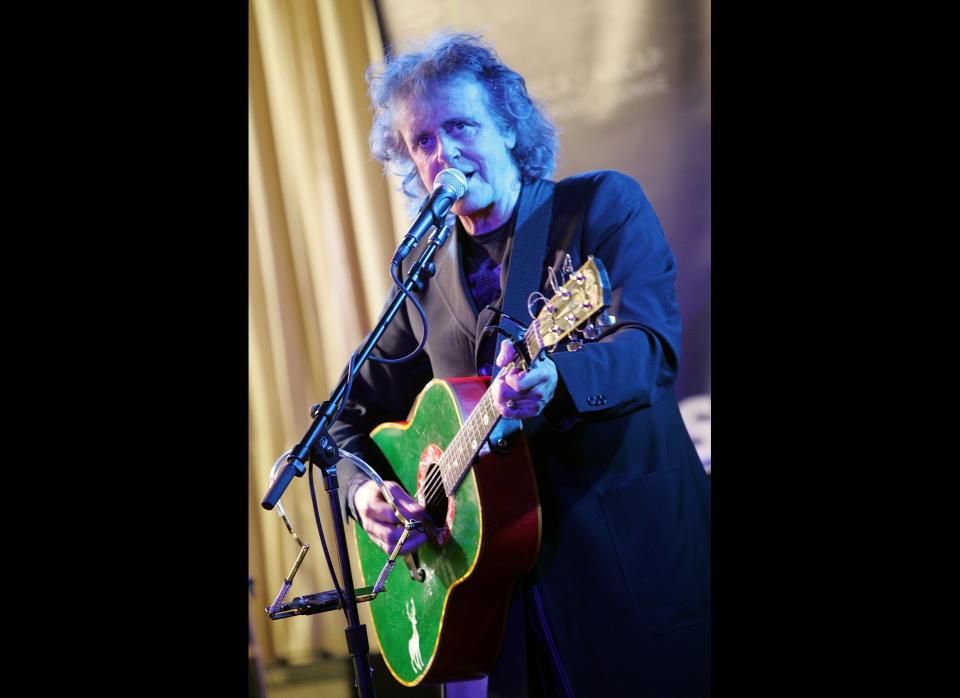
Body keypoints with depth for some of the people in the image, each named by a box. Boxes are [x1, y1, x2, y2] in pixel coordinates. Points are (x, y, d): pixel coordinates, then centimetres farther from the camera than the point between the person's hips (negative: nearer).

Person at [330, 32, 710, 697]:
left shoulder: (604, 204, -1)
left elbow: (655, 344, -16)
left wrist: (555, 377, -36)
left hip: (636, 549, -4)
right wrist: (364, 488, -5)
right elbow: (359, 412, 16)